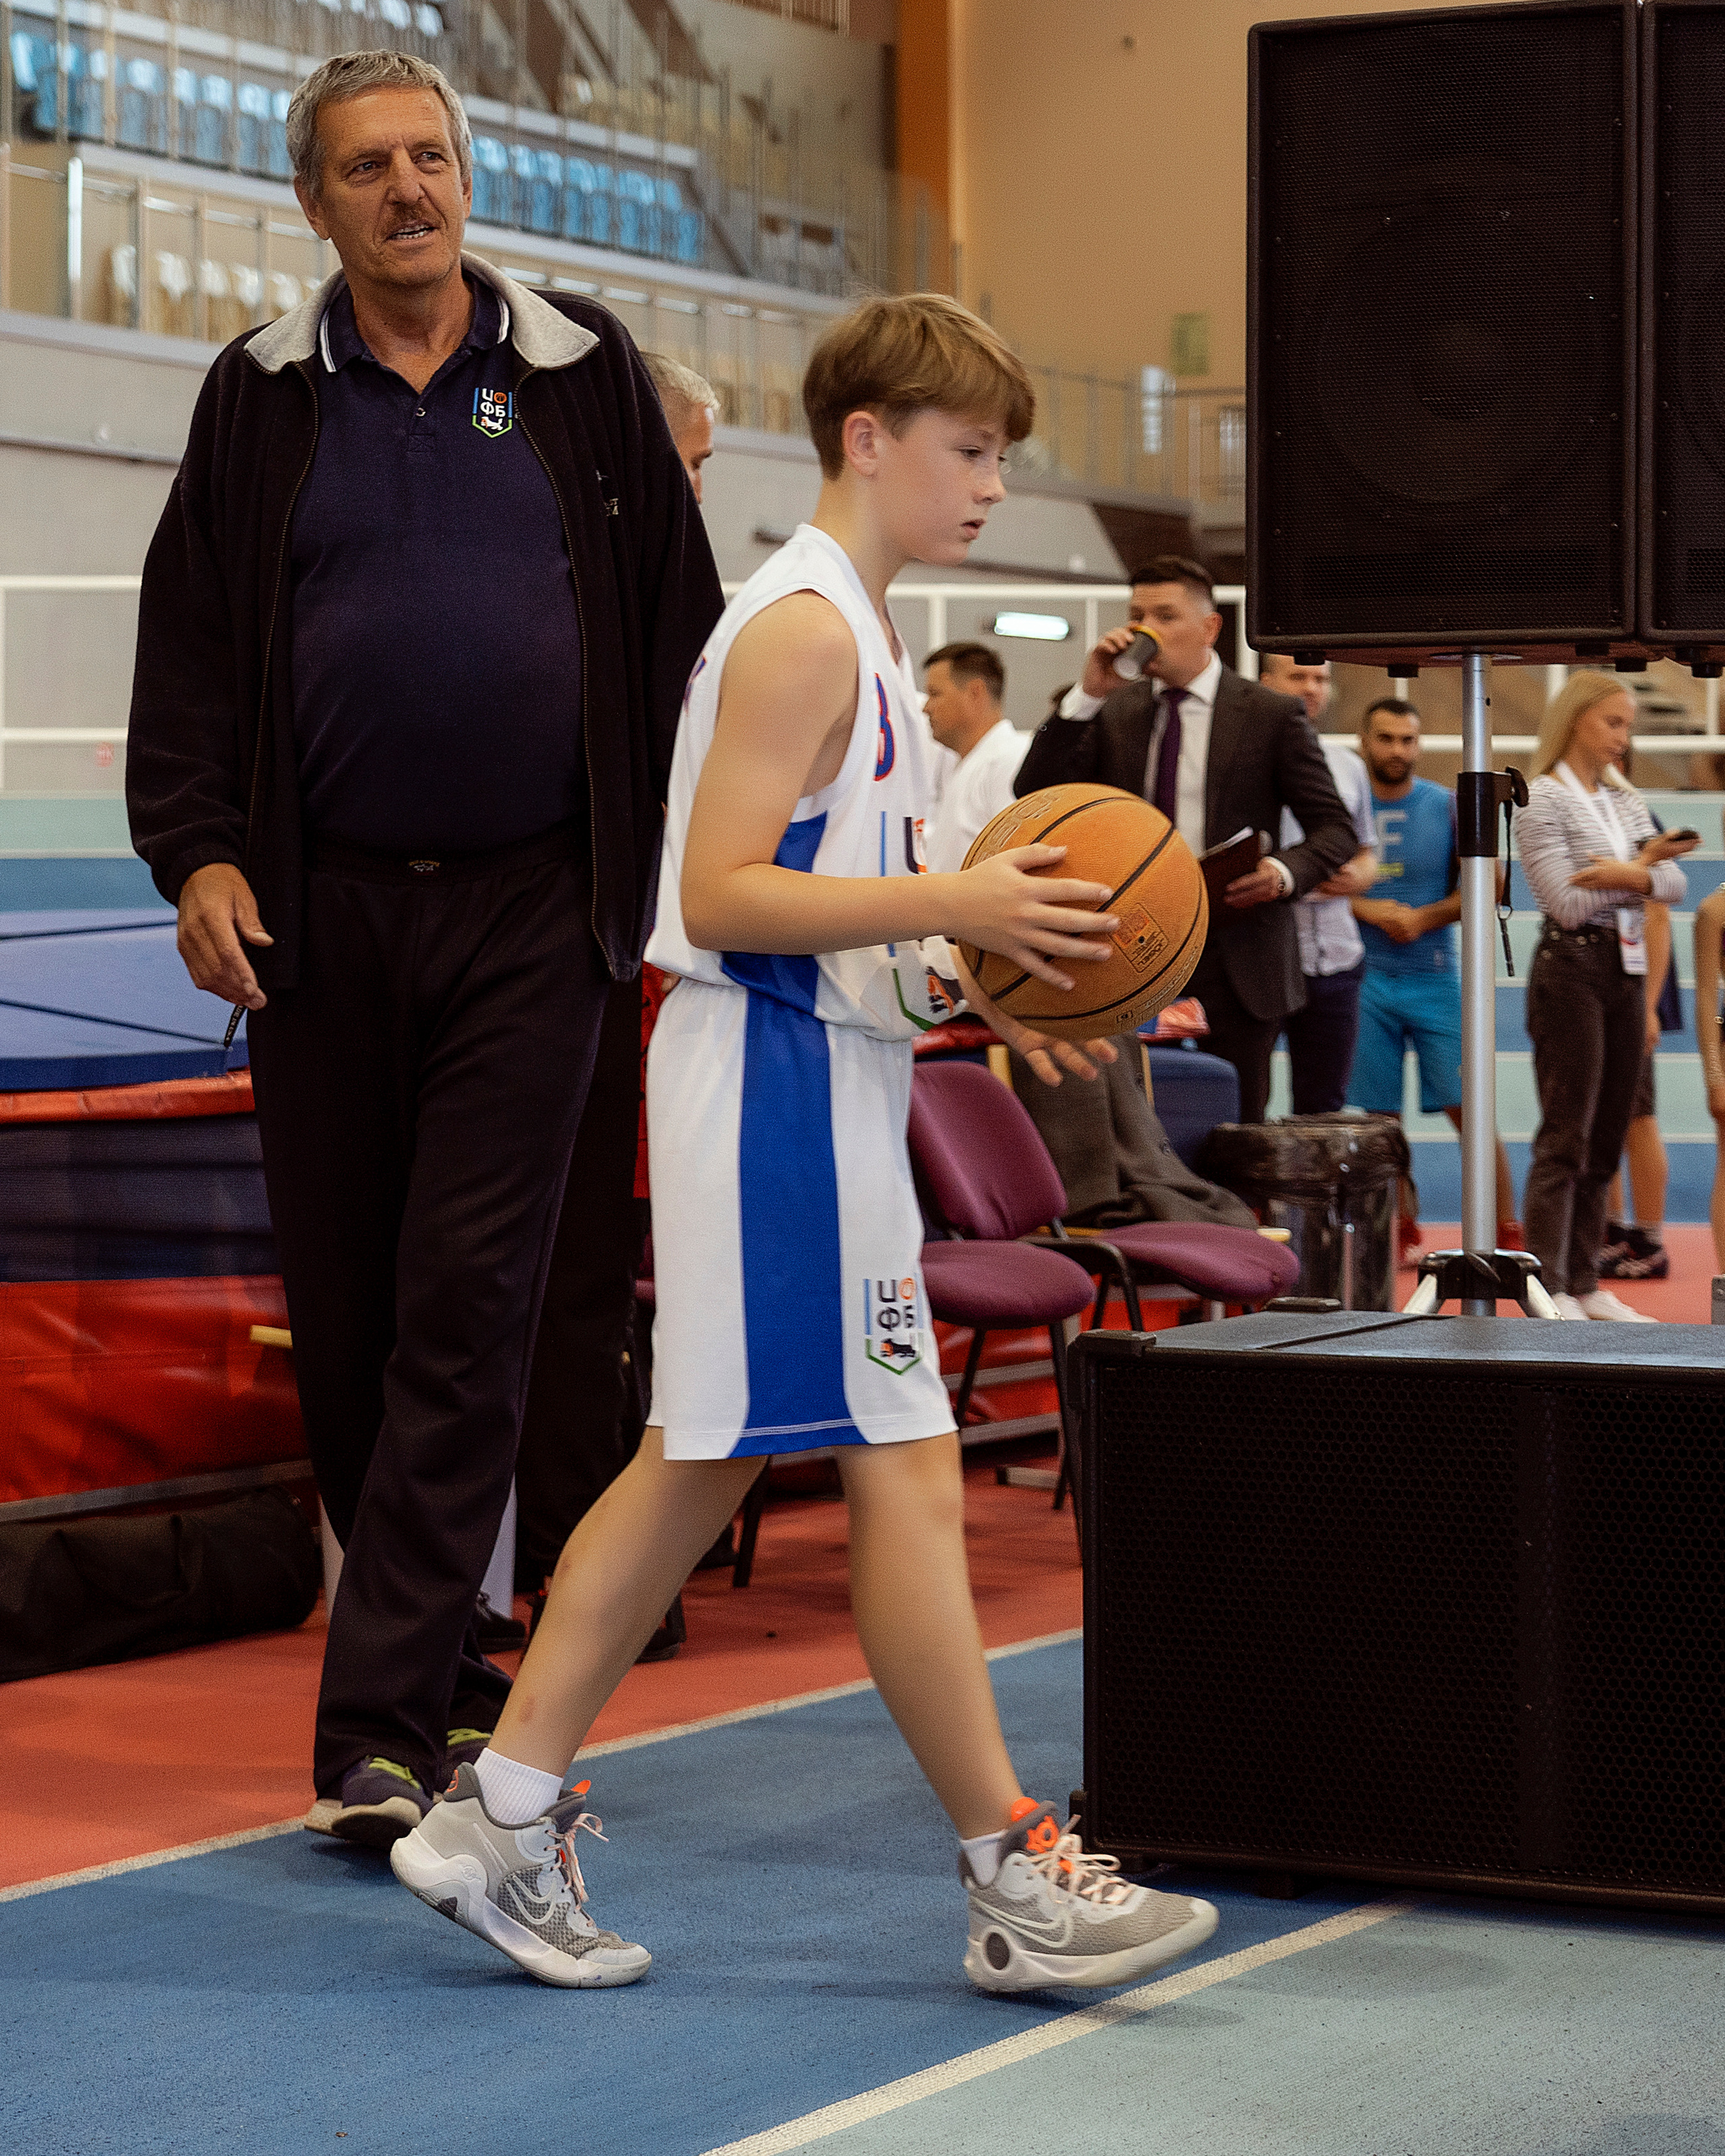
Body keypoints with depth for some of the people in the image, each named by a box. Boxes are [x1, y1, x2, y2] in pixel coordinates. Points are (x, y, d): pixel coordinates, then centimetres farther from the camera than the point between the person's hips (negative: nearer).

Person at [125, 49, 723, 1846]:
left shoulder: (583, 377, 7)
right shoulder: (263, 397, 9)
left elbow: (679, 626, 10)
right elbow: (189, 640, 8)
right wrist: (196, 851, -6)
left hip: (530, 909, -2)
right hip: (321, 910, 2)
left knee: (465, 1310, -8)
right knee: (344, 1318, 6)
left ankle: (378, 1732, -8)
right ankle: (445, 1674, 22)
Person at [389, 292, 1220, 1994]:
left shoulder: (850, 627, 19)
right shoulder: (804, 627, -14)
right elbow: (720, 897, -21)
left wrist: (978, 982, 14)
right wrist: (956, 907, -24)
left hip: (810, 1077, 11)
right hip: (782, 1081, -11)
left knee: (701, 1459, 11)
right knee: (906, 1469, -7)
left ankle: (502, 1815, 15)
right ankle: (1018, 1879, -2)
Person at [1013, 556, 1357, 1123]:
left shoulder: (1272, 715, 1)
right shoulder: (1111, 713, 10)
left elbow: (1336, 831, 3)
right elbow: (1035, 798, 0)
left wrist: (1286, 871, -19)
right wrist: (1086, 695, -8)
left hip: (1236, 955, -2)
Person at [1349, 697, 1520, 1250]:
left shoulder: (1449, 808, 2)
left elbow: (1489, 884, 1)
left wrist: (1425, 918, -10)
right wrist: (1365, 909, -12)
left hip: (1434, 979, -1)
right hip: (1364, 981, 1)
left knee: (1468, 1107, -8)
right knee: (1381, 1117, 4)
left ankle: (1508, 1231, -5)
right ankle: (1403, 1229, 16)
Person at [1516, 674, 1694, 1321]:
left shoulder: (1625, 800, 15)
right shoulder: (1542, 800, -7)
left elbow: (1673, 883, 4)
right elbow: (1566, 902, -15)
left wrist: (1628, 876, -16)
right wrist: (1641, 867, -7)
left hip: (1626, 970, 7)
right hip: (1571, 969, -7)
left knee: (1607, 1137, 7)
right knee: (1566, 1137, -8)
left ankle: (1585, 1285, 12)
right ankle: (1548, 1291, -8)